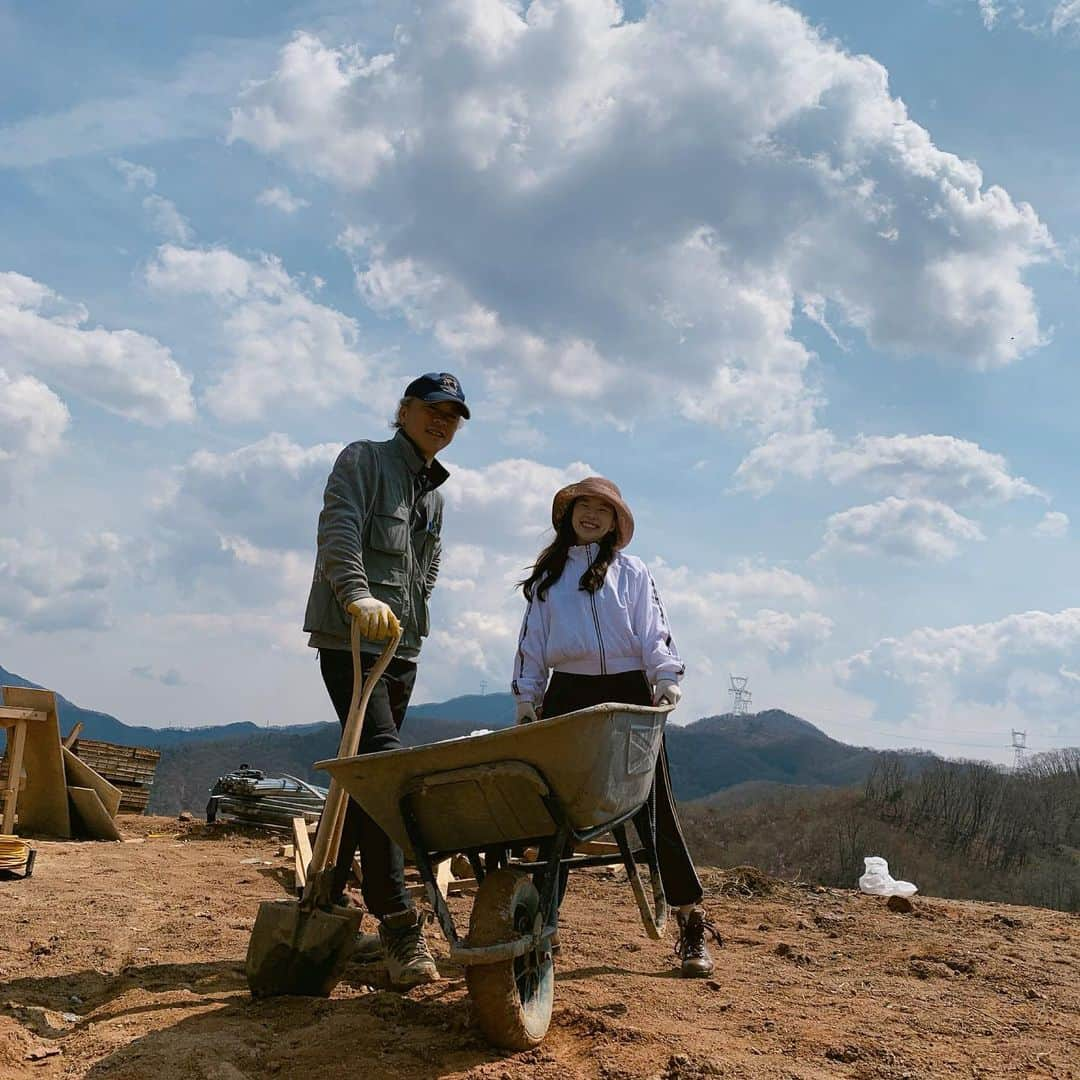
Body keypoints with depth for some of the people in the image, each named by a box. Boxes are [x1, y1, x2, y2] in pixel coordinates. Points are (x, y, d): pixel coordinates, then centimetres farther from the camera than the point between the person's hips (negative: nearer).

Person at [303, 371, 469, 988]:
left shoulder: (435, 495, 22)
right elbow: (338, 531, -17)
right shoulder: (364, 460, 0)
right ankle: (399, 925, -19)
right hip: (350, 637, -8)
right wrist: (358, 594, -32)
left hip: (402, 646, 8)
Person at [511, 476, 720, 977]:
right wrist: (526, 697, 9)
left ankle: (692, 923, 1)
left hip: (627, 691, -2)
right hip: (567, 694, 2)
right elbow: (531, 641, 16)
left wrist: (666, 676, -12)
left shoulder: (631, 572, 11)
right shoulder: (546, 577, 17)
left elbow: (653, 629, 2)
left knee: (655, 808, -3)